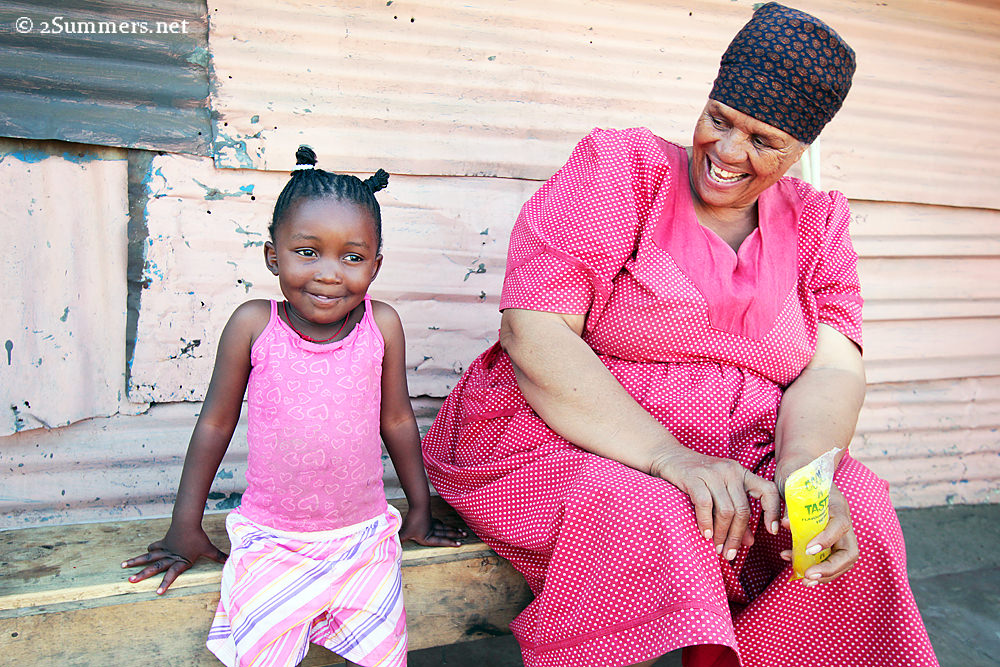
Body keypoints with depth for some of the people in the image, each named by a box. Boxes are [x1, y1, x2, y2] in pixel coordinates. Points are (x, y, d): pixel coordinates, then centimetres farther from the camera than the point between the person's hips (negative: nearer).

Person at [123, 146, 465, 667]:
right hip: (271, 541, 0)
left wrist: (419, 510, 14)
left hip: (363, 536, 1)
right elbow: (216, 421, 1)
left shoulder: (382, 325, -8)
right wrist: (185, 527, 7)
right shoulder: (253, 325, -10)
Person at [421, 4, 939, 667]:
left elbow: (832, 366, 0)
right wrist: (669, 456, -26)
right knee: (650, 523, -33)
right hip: (563, 442, -4)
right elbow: (533, 332, -16)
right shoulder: (620, 169, -4)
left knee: (861, 516, -20)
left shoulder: (818, 223, 11)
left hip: (738, 460, 5)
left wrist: (804, 471, -24)